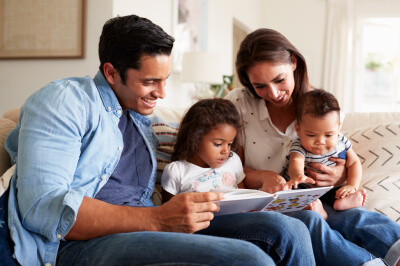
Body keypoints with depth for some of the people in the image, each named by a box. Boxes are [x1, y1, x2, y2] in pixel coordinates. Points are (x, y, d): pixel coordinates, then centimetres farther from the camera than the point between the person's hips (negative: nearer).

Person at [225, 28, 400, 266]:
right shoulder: (238, 103, -3)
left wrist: (342, 177, -13)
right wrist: (263, 177, -24)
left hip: (309, 203, 3)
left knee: (358, 216, -32)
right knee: (307, 220, -37)